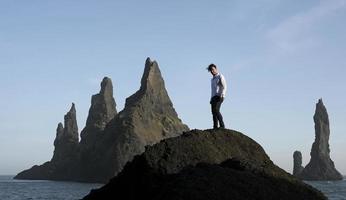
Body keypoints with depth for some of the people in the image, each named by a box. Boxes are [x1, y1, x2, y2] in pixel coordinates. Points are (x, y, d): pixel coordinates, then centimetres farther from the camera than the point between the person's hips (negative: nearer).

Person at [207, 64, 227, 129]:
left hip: (219, 97, -8)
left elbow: (224, 87, -9)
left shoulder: (220, 76, 1)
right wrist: (211, 99, 18)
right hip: (213, 97, 8)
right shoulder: (212, 79, 26)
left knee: (216, 110, -23)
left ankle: (222, 126, -23)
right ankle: (215, 127, -8)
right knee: (214, 112, -3)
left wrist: (222, 95, -24)